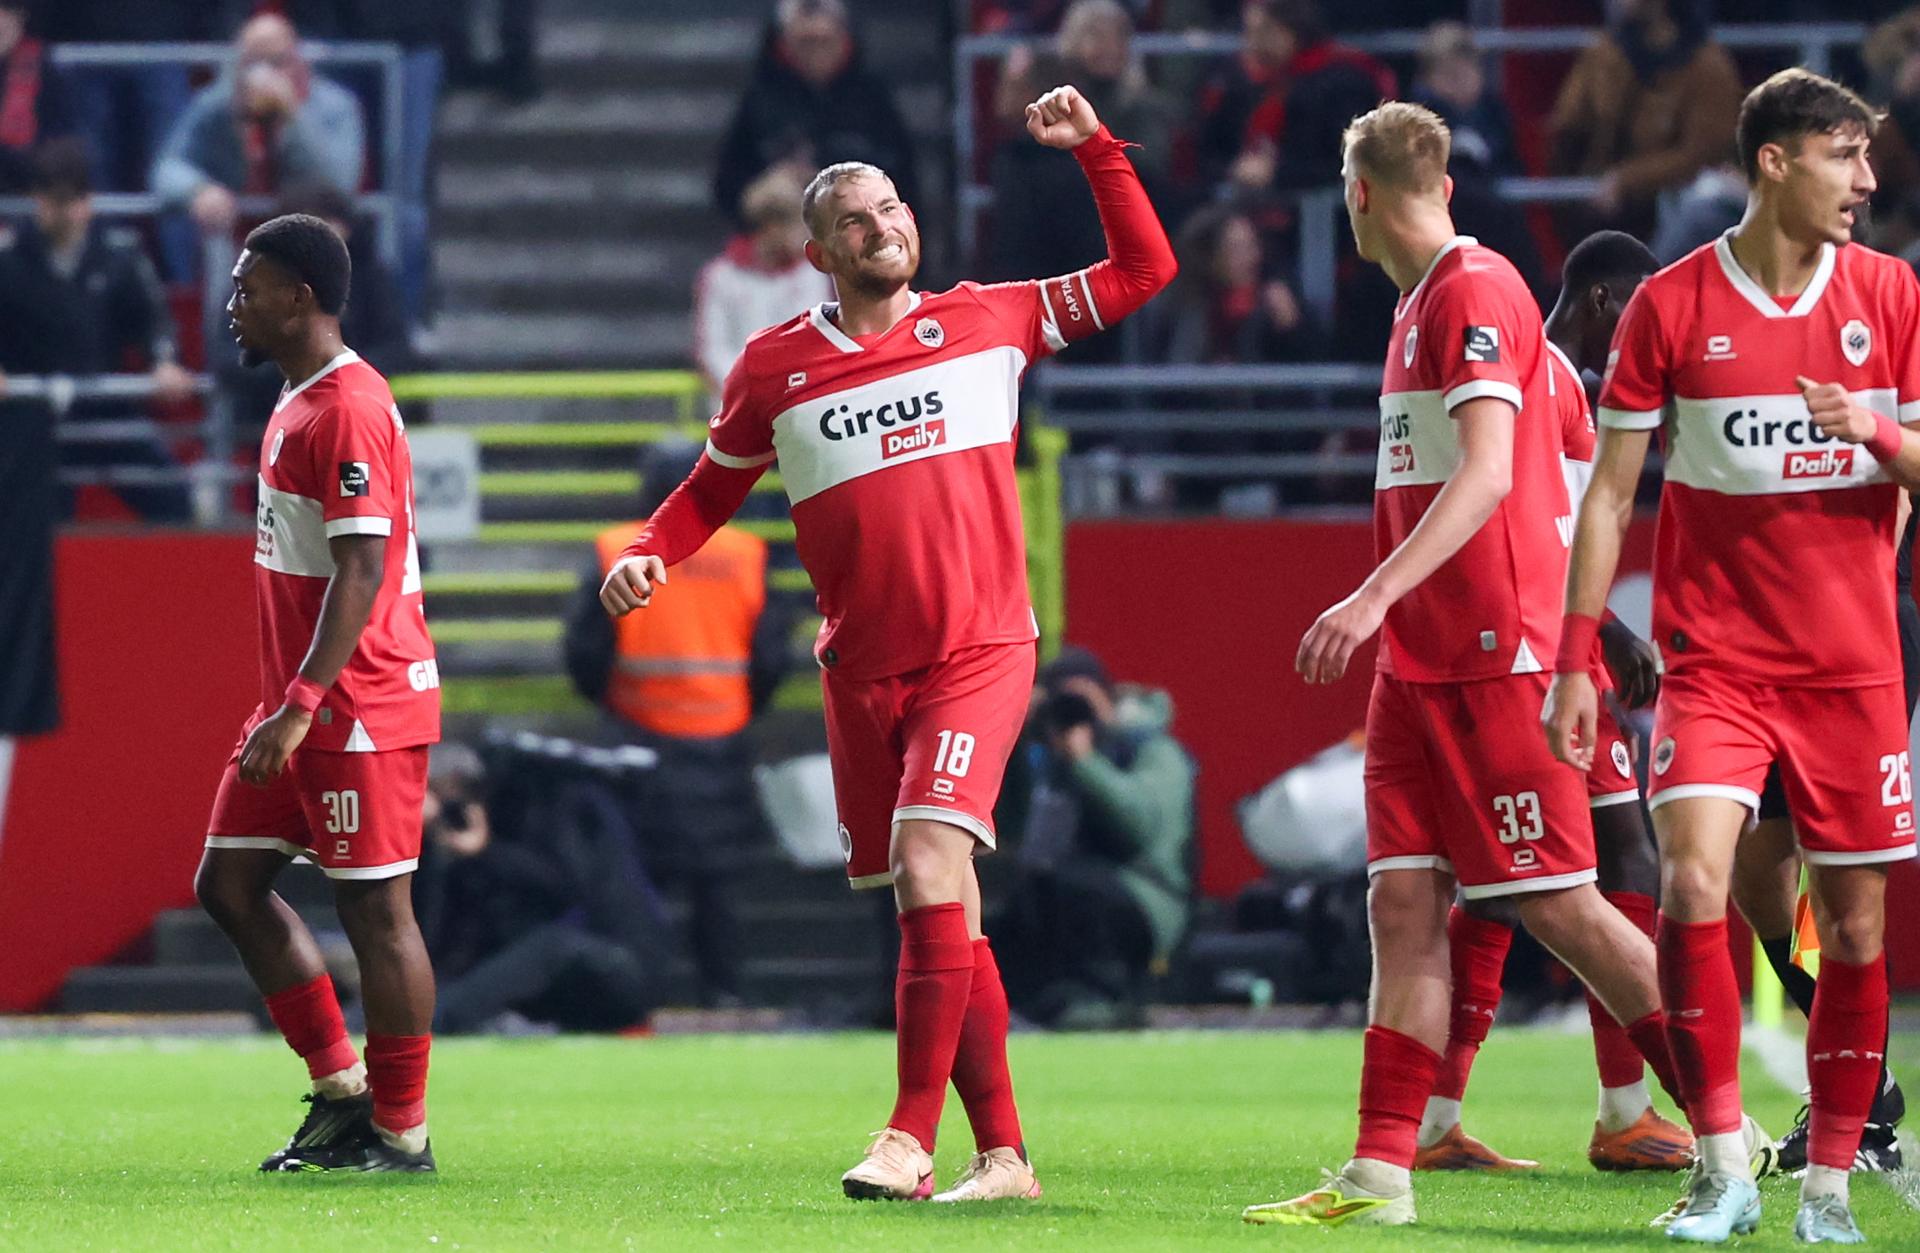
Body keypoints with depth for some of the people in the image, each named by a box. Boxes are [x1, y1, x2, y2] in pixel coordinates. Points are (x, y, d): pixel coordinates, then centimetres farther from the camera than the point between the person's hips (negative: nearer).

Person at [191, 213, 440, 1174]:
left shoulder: (348, 410, -16)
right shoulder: (296, 404, 16)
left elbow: (360, 574, -22)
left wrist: (298, 709, -25)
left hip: (359, 709, -11)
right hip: (301, 704, 11)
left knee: (376, 910, -4)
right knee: (230, 883, 10)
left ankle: (399, 1132, 3)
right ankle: (341, 1085, 17)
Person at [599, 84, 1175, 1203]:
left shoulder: (987, 322, 5)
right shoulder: (774, 367, 7)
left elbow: (1144, 271, 10)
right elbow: (714, 490, 20)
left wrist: (1094, 146, 2)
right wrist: (647, 555, 1)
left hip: (979, 653, -3)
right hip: (861, 670, 3)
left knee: (930, 870, -21)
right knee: (934, 906, 5)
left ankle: (912, 1136, -21)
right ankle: (1003, 1155, 12)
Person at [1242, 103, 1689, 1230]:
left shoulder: (1478, 291, -12)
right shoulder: (1423, 304, 17)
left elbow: (1486, 475, -22)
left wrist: (1375, 598, -29)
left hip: (1495, 655, -9)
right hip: (1421, 661, 9)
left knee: (1559, 906, -7)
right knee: (1405, 905, 2)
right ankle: (1381, 1176, 0)